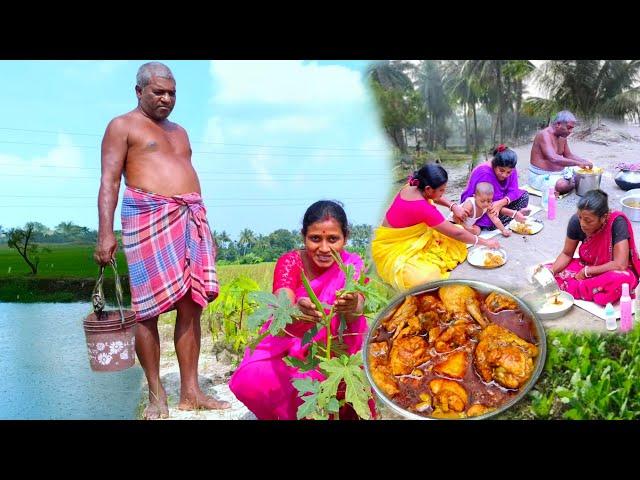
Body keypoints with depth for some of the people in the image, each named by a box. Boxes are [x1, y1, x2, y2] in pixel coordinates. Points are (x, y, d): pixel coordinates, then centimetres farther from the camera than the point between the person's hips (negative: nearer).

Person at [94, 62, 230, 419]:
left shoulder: (179, 132, 26)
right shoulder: (122, 126, 6)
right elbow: (110, 181, -3)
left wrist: (205, 228, 22)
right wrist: (105, 232, -15)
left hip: (191, 218, 6)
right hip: (150, 217, -6)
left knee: (192, 306, -1)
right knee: (148, 308, -6)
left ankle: (191, 392, 3)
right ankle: (157, 396, 3)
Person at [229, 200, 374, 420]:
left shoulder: (352, 265, -10)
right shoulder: (290, 262, -16)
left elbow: (357, 308, -31)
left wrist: (351, 308, -57)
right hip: (286, 350, -1)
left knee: (355, 322, -29)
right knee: (249, 381, -32)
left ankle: (349, 407, -13)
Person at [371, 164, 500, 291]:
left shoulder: (412, 187, -8)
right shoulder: (423, 208, -31)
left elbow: (435, 197, 17)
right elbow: (456, 233, -21)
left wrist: (453, 206, -2)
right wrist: (484, 242, -9)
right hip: (393, 251, -9)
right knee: (426, 278, -36)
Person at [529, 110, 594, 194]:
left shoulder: (562, 137, 7)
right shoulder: (544, 135, -22)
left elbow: (569, 155, 20)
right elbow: (554, 158, -36)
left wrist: (585, 161, 1)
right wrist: (578, 163, -34)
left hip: (560, 172, 9)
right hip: (542, 176, -9)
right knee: (563, 186, -33)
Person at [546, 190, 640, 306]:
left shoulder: (617, 222, -29)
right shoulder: (576, 221, -17)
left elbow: (620, 265, -30)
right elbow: (567, 254, -3)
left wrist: (586, 271, -20)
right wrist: (551, 271, -21)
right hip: (587, 267, 4)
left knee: (620, 279, -40)